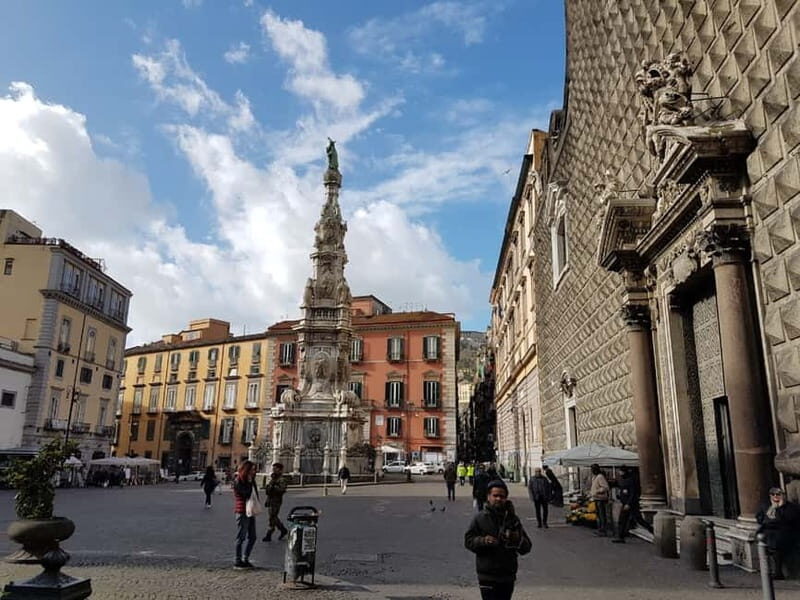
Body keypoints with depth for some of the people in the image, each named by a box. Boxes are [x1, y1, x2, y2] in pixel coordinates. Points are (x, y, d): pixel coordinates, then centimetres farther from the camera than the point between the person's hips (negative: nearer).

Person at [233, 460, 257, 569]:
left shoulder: (248, 480, 15)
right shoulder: (238, 481, -11)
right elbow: (247, 493, -21)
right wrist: (249, 482, -15)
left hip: (250, 511, 9)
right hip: (242, 512, -9)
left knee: (252, 537, 11)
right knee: (241, 537, 0)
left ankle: (245, 559, 21)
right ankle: (238, 562, 9)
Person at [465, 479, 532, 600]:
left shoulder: (513, 519, 5)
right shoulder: (479, 518, -3)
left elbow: (526, 547, 4)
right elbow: (468, 540, -3)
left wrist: (518, 539, -18)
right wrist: (483, 541, -21)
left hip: (508, 576, 4)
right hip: (487, 575, -4)